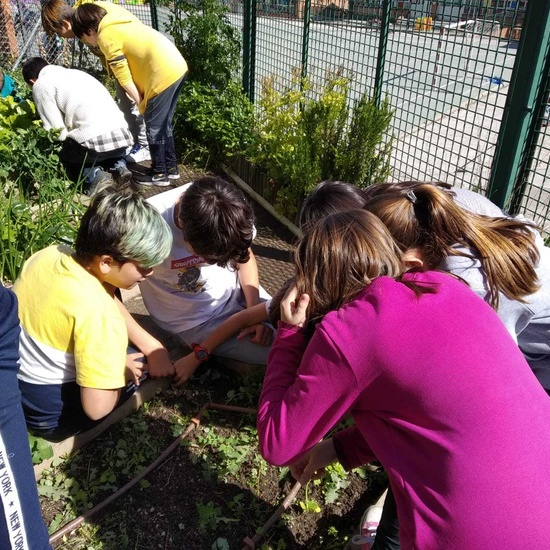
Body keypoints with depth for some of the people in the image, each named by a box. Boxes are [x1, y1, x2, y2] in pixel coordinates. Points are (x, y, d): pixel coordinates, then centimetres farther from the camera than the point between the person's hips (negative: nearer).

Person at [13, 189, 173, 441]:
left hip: (10, 382, 6)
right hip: (47, 414, -6)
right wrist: (123, 370, -11)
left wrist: (148, 343, 0)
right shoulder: (98, 314, -34)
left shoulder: (49, 253, -11)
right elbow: (97, 408, -30)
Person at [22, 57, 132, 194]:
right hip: (123, 135, 6)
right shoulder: (75, 73, 28)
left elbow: (57, 129, 2)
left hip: (94, 140, -6)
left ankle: (94, 176, -3)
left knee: (63, 160, 22)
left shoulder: (40, 85, 8)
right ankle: (118, 166, 8)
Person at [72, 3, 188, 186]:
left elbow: (123, 75, -7)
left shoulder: (106, 36, -6)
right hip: (177, 66, 9)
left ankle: (159, 174, 11)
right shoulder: (117, 21, 20)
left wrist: (139, 101, 2)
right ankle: (171, 167, 26)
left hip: (164, 73, -9)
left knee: (154, 126, 2)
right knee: (163, 124, 18)